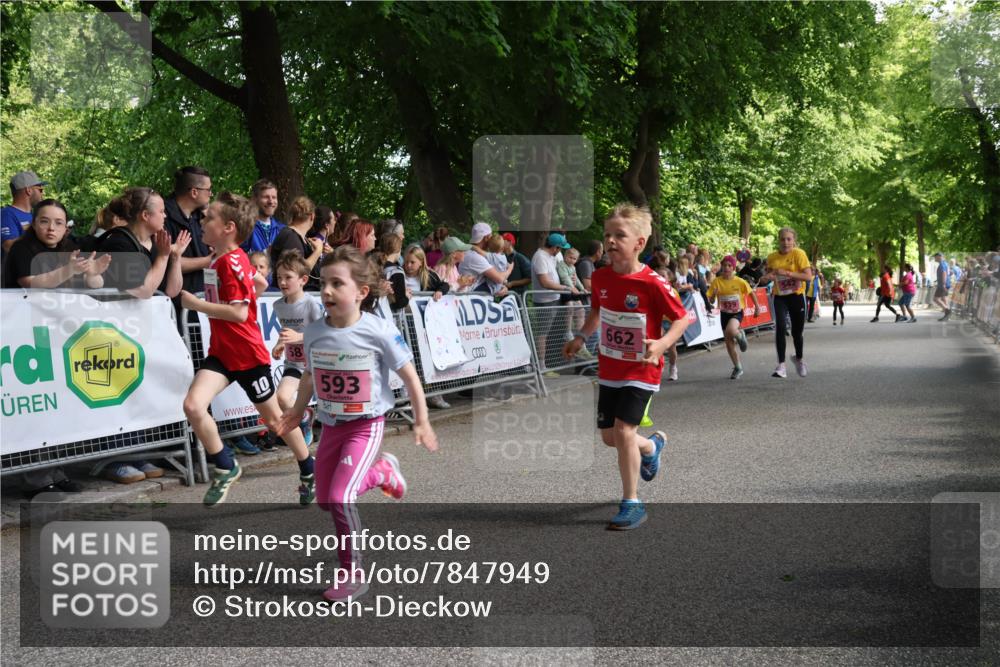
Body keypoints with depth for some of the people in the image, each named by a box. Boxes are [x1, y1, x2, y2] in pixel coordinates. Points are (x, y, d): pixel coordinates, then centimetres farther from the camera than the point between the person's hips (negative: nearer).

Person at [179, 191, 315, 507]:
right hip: (221, 351, 7)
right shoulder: (227, 259, 5)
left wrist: (196, 304, -23)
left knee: (273, 416, 10)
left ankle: (308, 471, 32)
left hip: (248, 354, -7)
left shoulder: (231, 263, -21)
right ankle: (226, 468, 3)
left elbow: (238, 313, -28)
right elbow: (260, 282, 20)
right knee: (193, 405, -14)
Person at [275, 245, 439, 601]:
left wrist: (421, 422, -5)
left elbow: (409, 376, -8)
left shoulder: (379, 331, -18)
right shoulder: (313, 333, -7)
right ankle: (381, 471, 40)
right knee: (325, 500, 14)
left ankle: (353, 575, -1)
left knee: (339, 498, -19)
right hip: (330, 426, 6)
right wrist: (297, 411, 23)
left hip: (366, 425, -5)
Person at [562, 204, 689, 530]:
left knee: (623, 430, -17)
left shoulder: (652, 283, -20)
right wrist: (581, 337, 8)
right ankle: (652, 445, 48)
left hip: (641, 369, -6)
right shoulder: (600, 277, -2)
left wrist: (662, 344, -27)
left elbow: (682, 318, -12)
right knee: (609, 436, 14)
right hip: (609, 369, 6)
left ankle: (632, 504, -3)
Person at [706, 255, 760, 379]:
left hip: (737, 312, -3)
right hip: (724, 313, 3)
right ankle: (738, 368, 25)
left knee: (730, 330, -35)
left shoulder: (739, 282, -10)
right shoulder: (717, 281, -7)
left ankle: (740, 335, 3)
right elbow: (711, 300, -4)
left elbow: (751, 293, 4)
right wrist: (714, 294, -25)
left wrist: (757, 307, 2)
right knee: (729, 343, 7)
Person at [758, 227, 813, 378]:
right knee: (780, 327, -19)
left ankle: (799, 359, 39)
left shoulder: (799, 254, -11)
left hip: (796, 296, -1)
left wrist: (788, 273, -27)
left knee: (797, 332, 10)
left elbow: (808, 276, -18)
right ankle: (781, 365, -15)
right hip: (780, 297, 1)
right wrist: (765, 278, -10)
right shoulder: (772, 257, -1)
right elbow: (767, 276, 14)